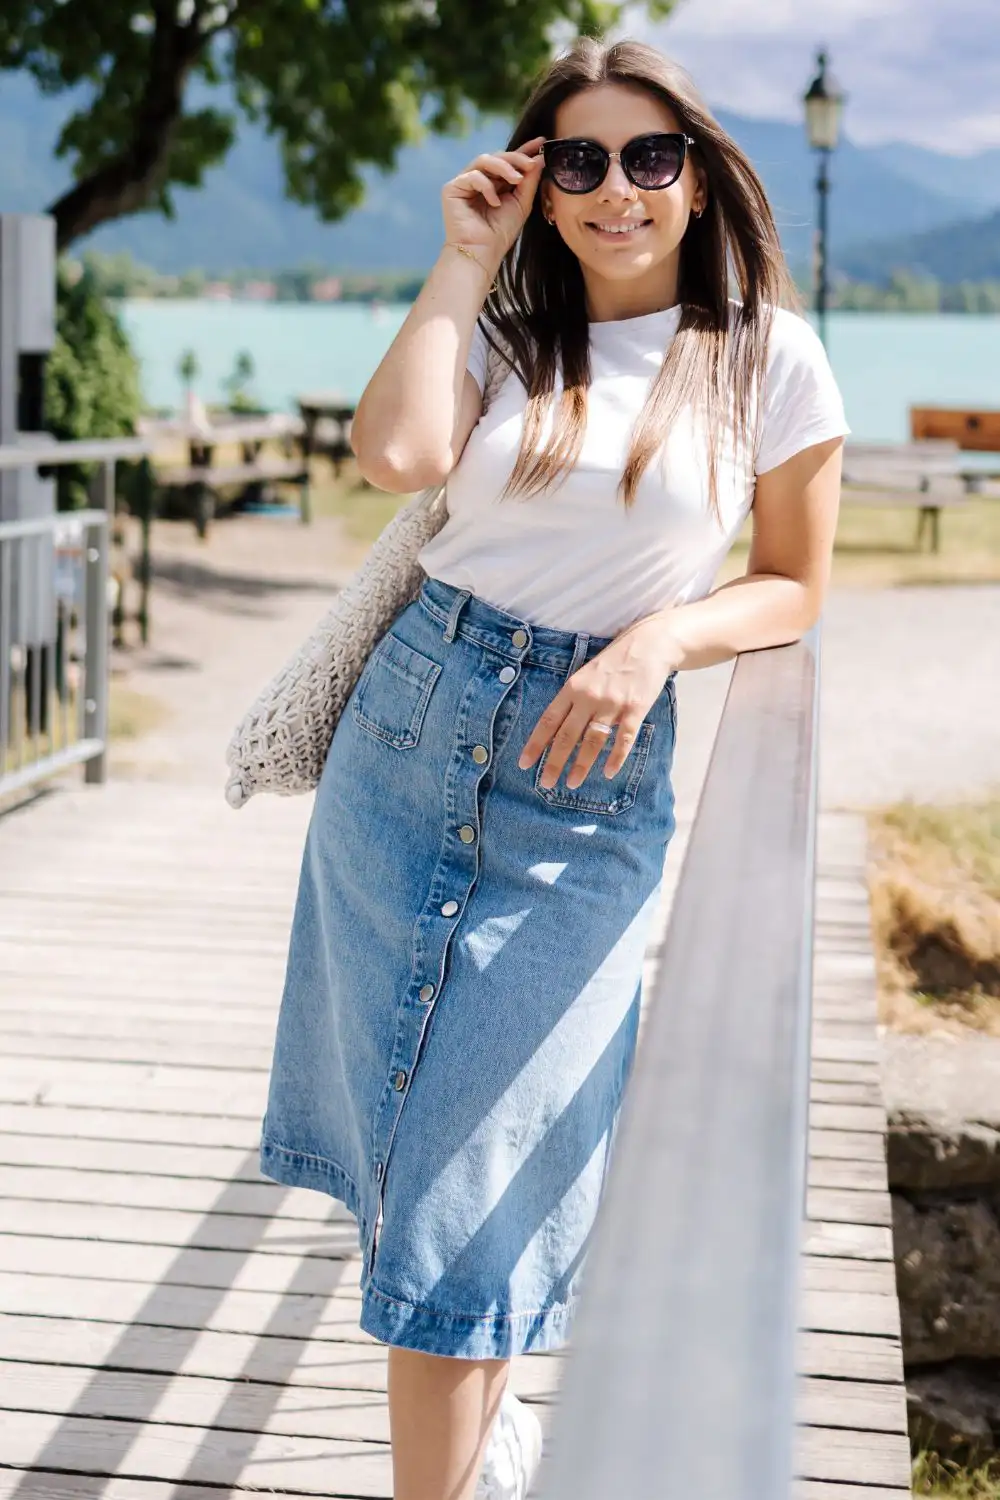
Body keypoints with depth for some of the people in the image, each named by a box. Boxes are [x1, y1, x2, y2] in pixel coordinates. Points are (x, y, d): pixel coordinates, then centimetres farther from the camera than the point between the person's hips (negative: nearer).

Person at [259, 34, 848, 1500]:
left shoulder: (769, 353, 0)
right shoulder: (502, 337, 7)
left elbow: (794, 585, 6)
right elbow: (396, 450, -15)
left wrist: (661, 635, -12)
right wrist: (464, 260, -6)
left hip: (588, 782, -3)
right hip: (409, 722, 4)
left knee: (466, 1187, -4)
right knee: (402, 1130, 12)